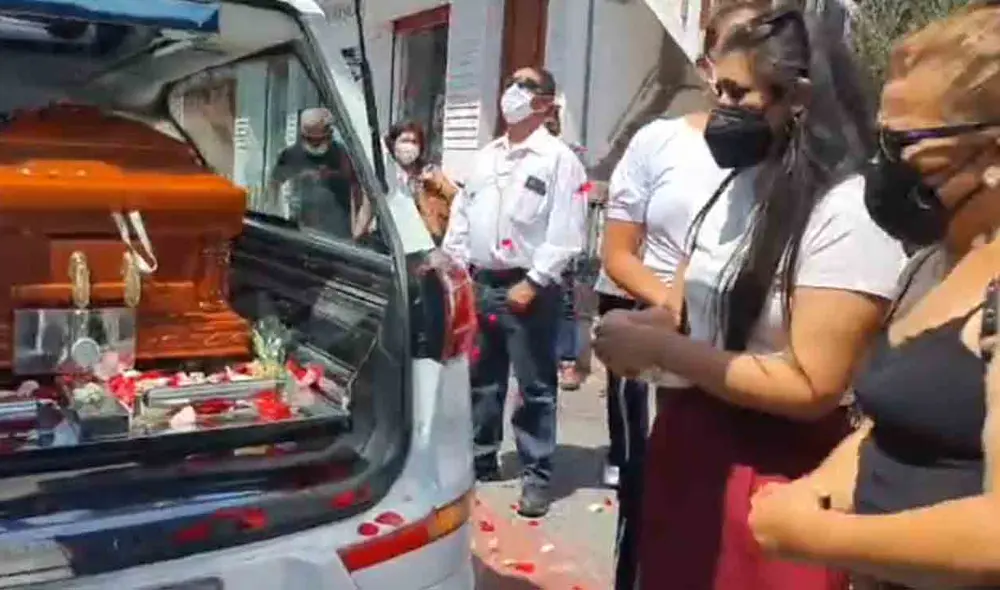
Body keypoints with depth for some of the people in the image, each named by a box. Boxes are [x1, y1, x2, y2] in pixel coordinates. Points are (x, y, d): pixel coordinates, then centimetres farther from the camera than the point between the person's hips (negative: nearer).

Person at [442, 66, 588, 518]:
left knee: (534, 387, 1)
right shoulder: (485, 156, 15)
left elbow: (565, 233, -13)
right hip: (479, 284, 7)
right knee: (481, 382, 16)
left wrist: (533, 282, -16)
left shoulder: (559, 159, -6)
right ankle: (481, 461, 31)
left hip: (526, 289, -6)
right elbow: (462, 214, 18)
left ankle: (536, 477, 11)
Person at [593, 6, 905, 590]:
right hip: (688, 439, 7)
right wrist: (638, 326, -11)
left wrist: (656, 348, -22)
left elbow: (810, 388, -23)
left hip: (776, 472, -7)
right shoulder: (738, 185, 5)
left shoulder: (850, 213, -19)